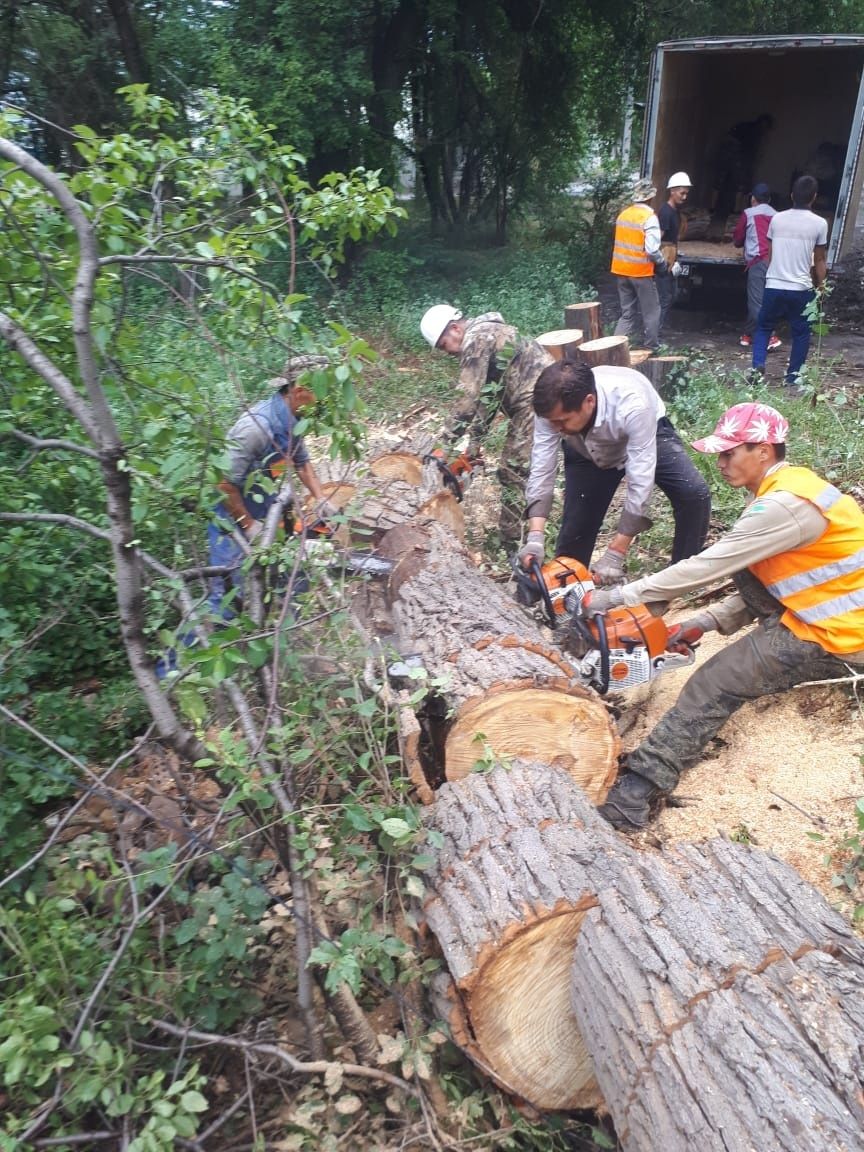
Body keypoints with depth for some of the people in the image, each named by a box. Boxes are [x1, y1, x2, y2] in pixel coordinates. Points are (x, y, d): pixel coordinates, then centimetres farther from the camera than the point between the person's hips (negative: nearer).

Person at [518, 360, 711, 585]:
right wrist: (535, 537, -41)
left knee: (695, 495, -22)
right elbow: (541, 471, -29)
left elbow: (640, 485, -41)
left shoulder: (632, 405, -43)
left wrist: (614, 555, -40)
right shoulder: (553, 409, -33)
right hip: (587, 451, 3)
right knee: (575, 527, -2)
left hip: (649, 435, -2)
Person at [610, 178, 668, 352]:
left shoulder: (623, 214, 6)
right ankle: (652, 348, 15)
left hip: (621, 270, 6)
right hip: (641, 272, -6)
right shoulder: (649, 217, -14)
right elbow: (652, 248, -21)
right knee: (651, 312, 9)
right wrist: (662, 263, -3)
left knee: (628, 313, 12)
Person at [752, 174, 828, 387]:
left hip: (773, 286, 2)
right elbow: (819, 260, 2)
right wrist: (821, 285, 14)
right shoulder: (819, 224, -4)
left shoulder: (777, 219, 2)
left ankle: (758, 364, -5)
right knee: (801, 333, 11)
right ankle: (793, 375, 12)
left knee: (763, 327, 16)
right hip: (801, 289, -2)